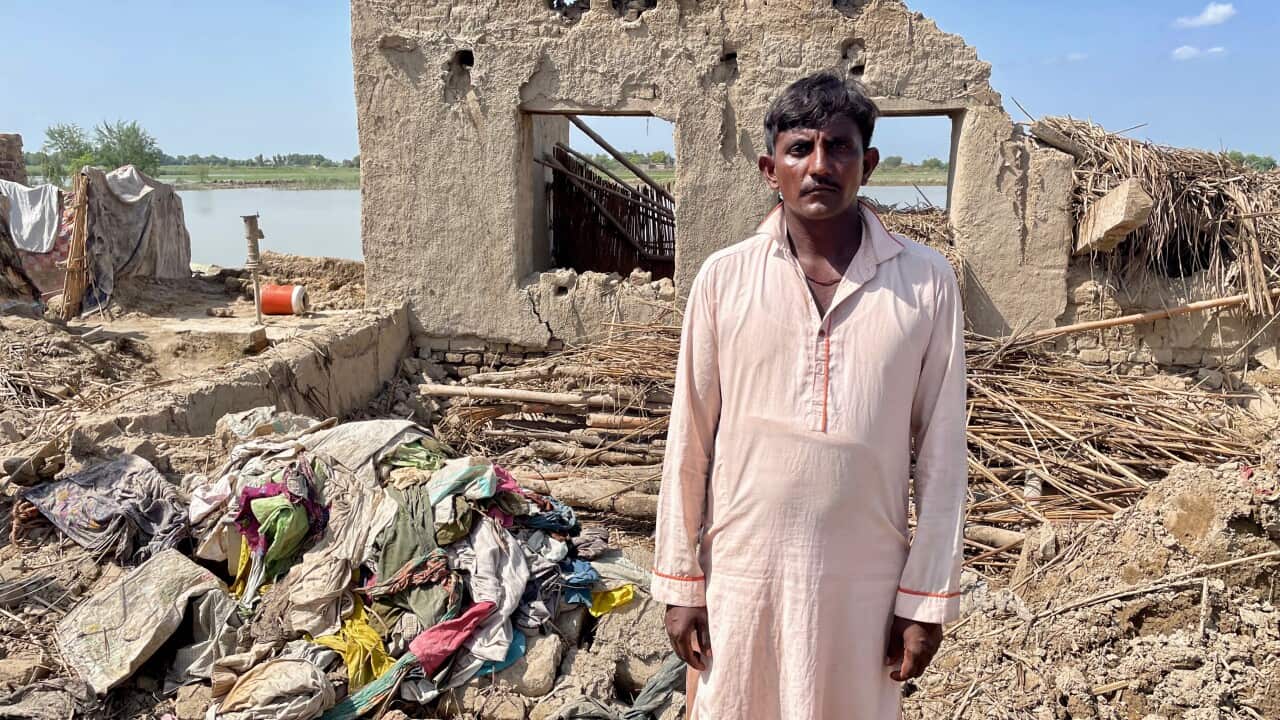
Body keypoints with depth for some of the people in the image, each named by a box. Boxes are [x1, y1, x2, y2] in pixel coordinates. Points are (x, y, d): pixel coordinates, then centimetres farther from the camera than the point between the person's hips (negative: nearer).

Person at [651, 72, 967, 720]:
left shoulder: (926, 283, -4)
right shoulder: (723, 279, -4)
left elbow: (940, 452, -1)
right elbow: (689, 442, 0)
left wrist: (928, 597, -1)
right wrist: (679, 582, 2)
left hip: (864, 583, 0)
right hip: (741, 573, 1)